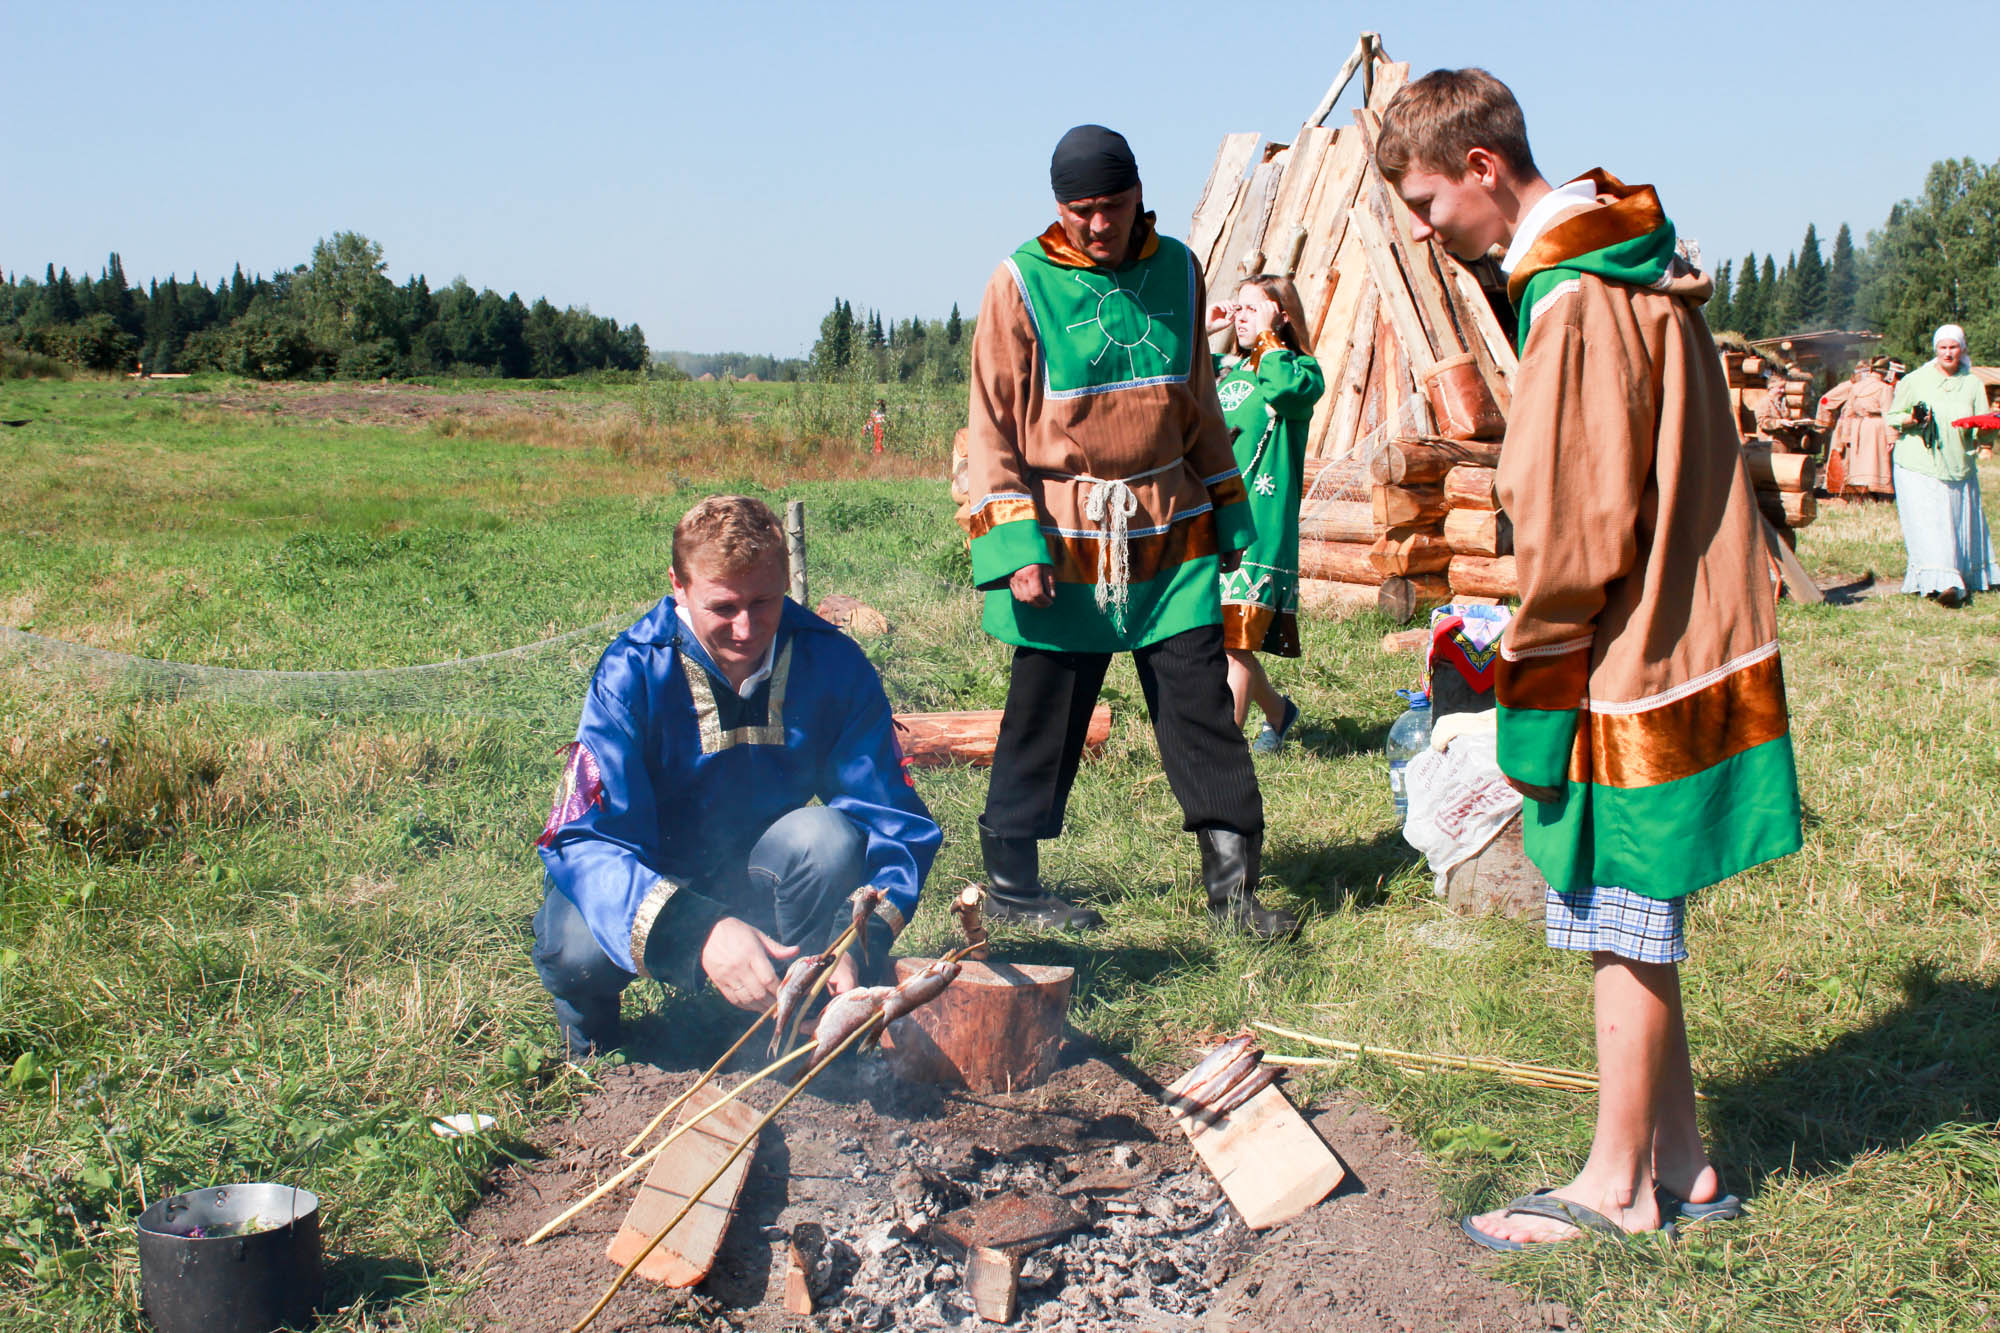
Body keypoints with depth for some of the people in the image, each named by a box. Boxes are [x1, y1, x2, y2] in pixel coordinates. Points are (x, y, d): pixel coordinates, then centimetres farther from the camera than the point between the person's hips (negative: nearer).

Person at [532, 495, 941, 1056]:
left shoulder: (833, 662, -17)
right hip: (650, 881, -1)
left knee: (828, 838, -31)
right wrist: (699, 931, -49)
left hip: (755, 880, 2)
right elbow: (586, 841, -31)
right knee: (575, 947, -34)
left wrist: (857, 941, -37)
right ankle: (588, 1052, 4)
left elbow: (894, 821, -17)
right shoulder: (633, 673, -23)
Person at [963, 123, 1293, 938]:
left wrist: (1226, 514, 16)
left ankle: (1232, 878, 7)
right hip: (1067, 538, -3)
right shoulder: (1022, 284, -5)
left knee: (1200, 701, 0)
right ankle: (1009, 881, 20)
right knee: (1044, 714, 6)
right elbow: (993, 426, -4)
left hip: (1170, 534, 3)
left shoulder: (1176, 270, 7)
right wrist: (1014, 543, -12)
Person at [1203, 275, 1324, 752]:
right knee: (1217, 640, 11)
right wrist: (1199, 330, 10)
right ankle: (1277, 712, 34)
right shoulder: (1222, 370, 18)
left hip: (1258, 528, -6)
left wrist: (1267, 335, -11)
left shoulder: (1301, 370, 0)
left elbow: (1284, 388, -24)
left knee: (1236, 642, -10)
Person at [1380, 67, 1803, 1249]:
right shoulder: (1644, 273, 12)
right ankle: (1680, 1160, 26)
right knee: (1636, 924, 16)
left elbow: (1580, 521, -21)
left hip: (1630, 665, -10)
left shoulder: (1576, 301, -19)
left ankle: (1617, 1184, 16)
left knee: (1622, 928, 2)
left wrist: (1536, 675, -11)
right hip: (1683, 641, 10)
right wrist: (1533, 625, 16)